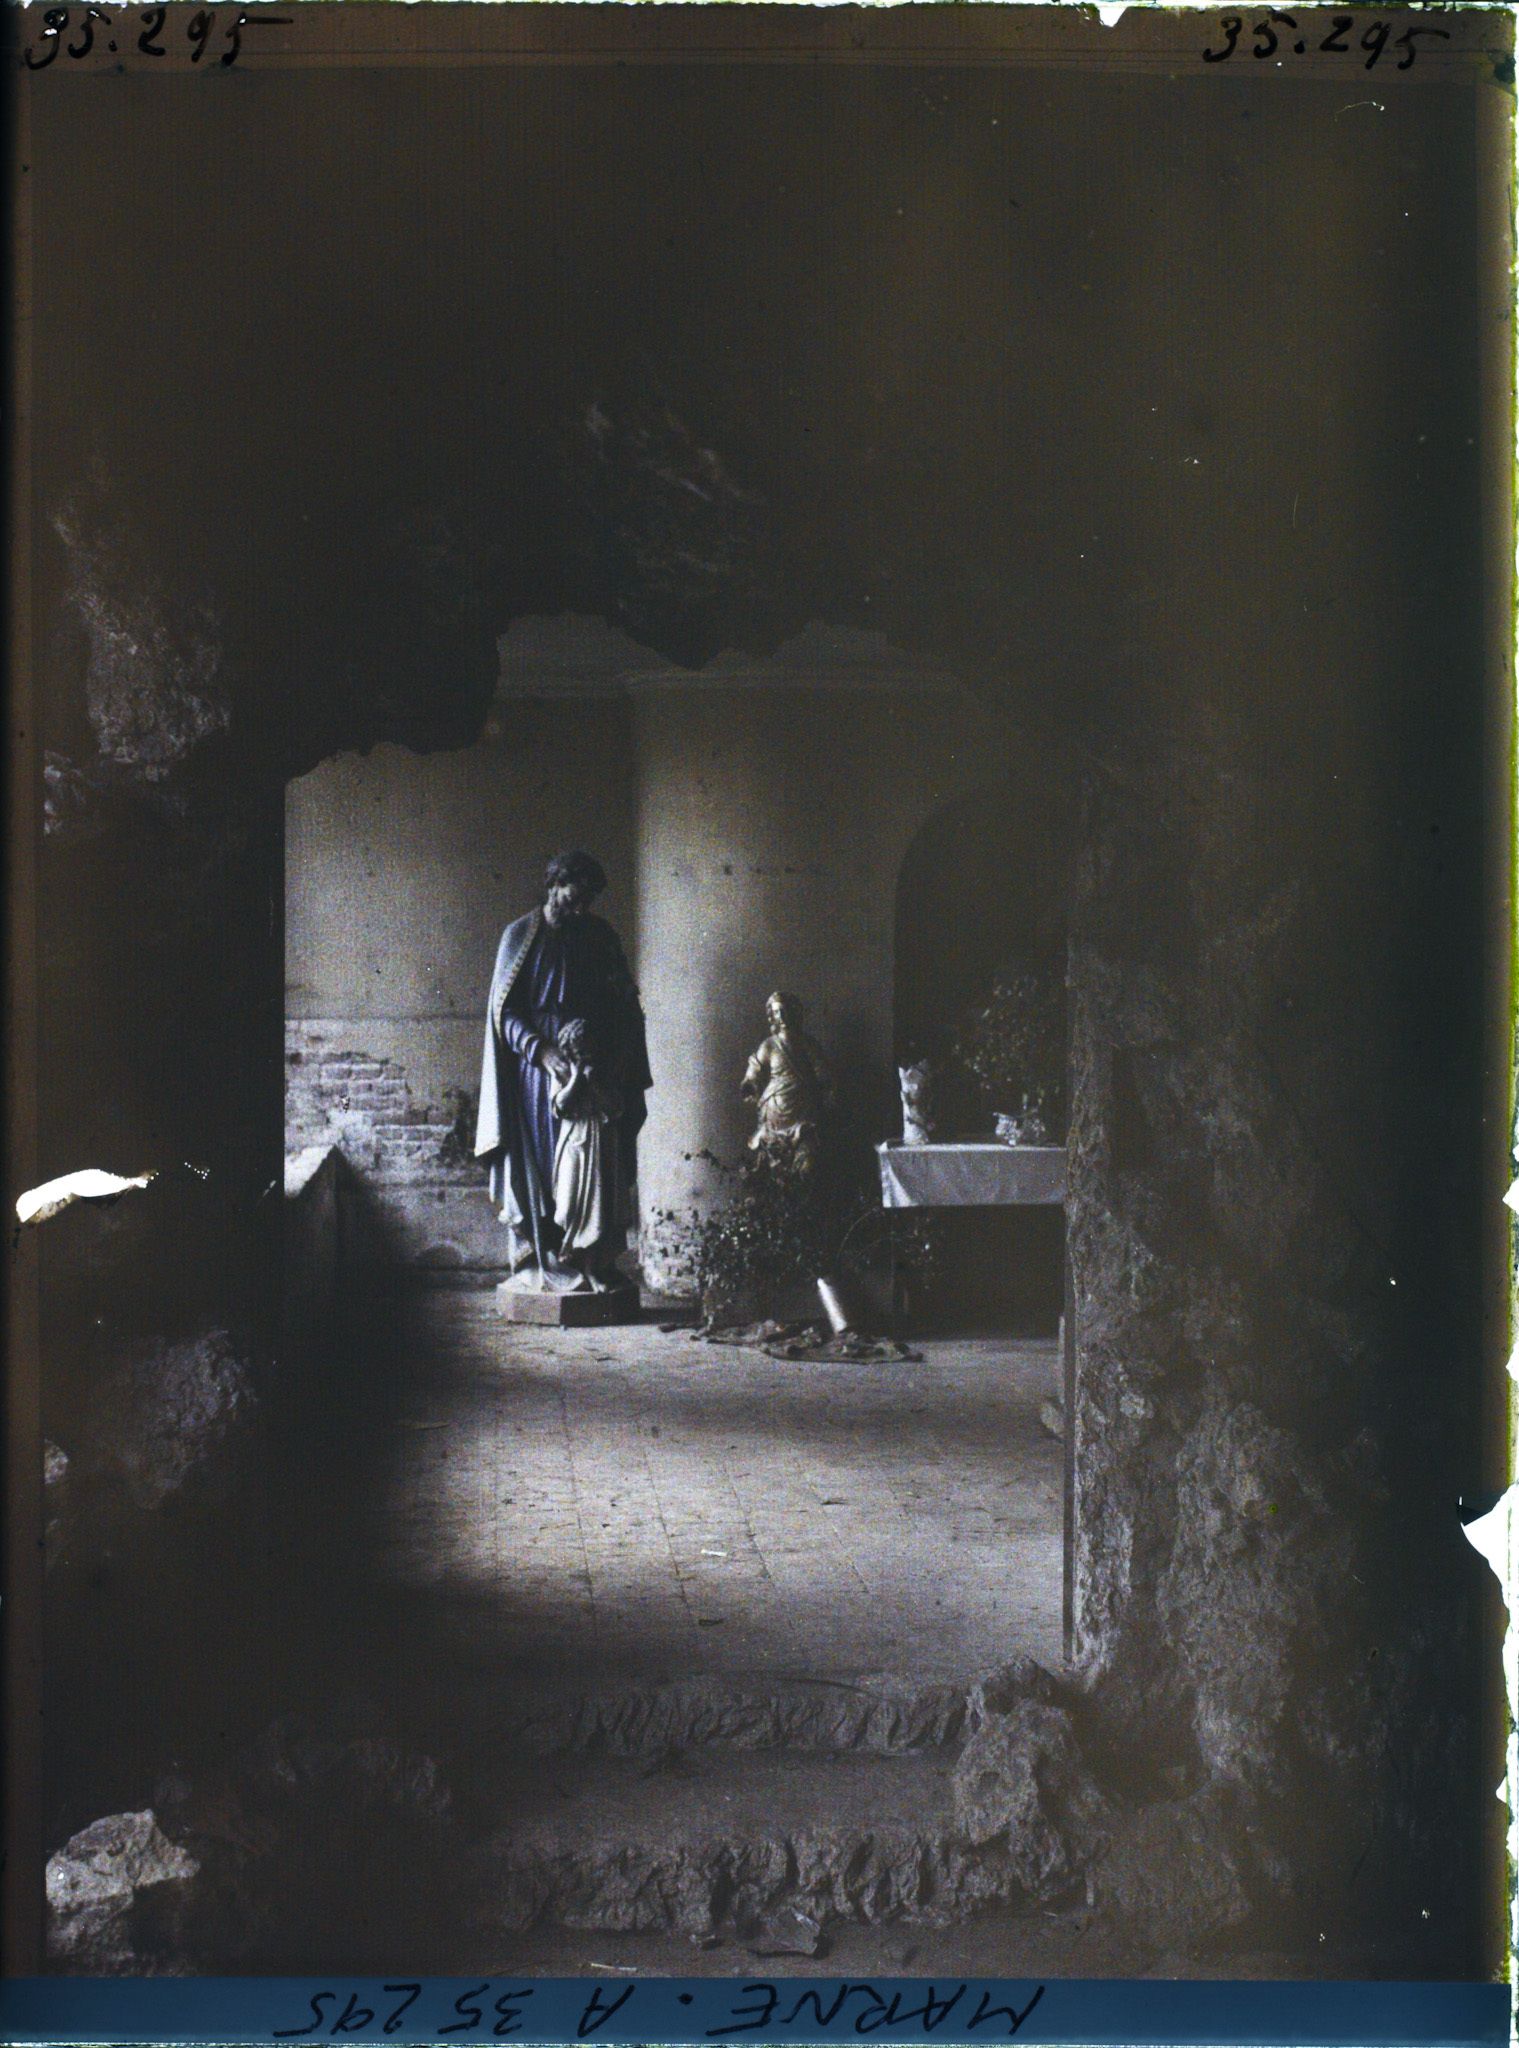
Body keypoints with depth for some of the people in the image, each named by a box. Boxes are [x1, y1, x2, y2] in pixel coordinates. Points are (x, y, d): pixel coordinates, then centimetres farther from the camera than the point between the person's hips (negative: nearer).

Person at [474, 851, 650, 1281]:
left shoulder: (600, 935, 7)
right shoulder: (521, 935, -2)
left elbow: (624, 1006, 10)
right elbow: (504, 1010, -4)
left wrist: (620, 1058, -6)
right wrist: (541, 1051, -19)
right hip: (536, 1067, -3)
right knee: (537, 1163, -3)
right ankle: (535, 1259, 1)